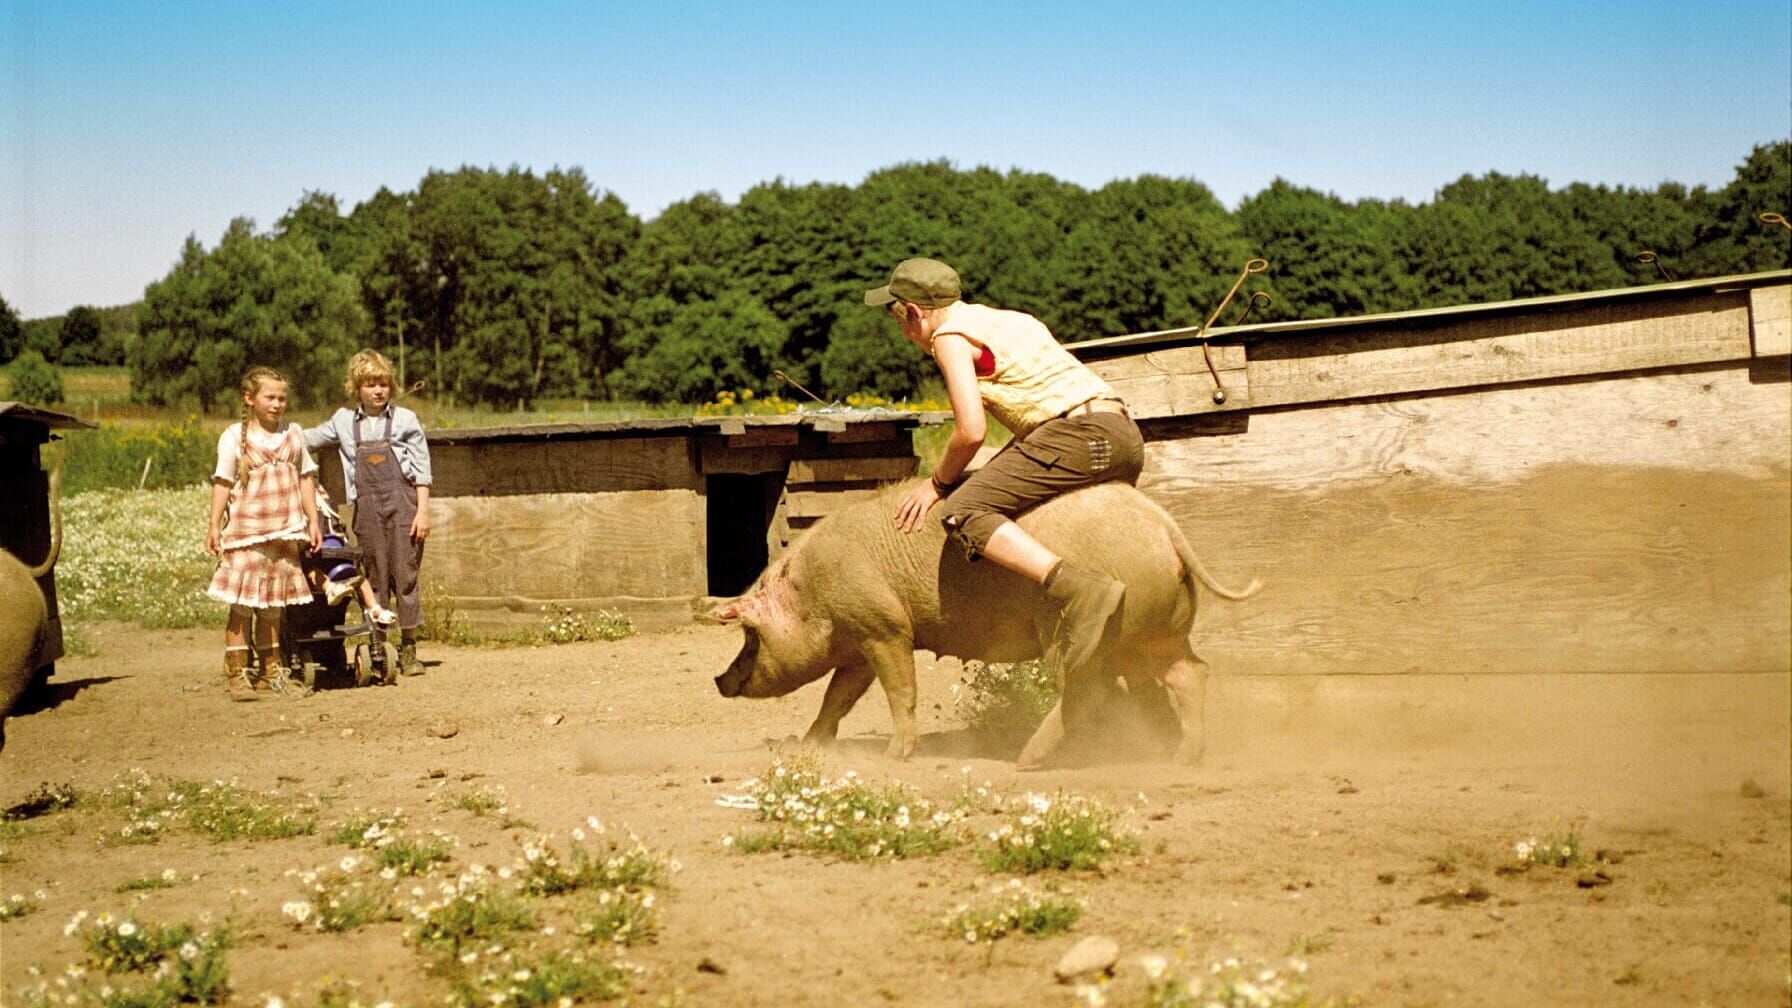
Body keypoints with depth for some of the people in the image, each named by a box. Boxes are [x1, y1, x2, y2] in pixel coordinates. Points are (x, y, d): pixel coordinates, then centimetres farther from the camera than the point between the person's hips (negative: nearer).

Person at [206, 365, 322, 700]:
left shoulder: (292, 434, 9)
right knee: (242, 603, -6)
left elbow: (305, 479, 14)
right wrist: (214, 526, -8)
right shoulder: (234, 436, -2)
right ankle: (236, 673, -4)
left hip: (284, 532, 4)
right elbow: (223, 483, -3)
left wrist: (312, 521, 11)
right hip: (245, 532, -4)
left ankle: (271, 668, 20)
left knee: (273, 604, 11)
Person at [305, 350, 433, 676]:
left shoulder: (405, 419, 2)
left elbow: (422, 471, 1)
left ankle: (408, 649, 4)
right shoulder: (344, 421, 10)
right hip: (367, 506, 2)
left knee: (405, 574, -3)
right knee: (375, 577, 3)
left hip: (402, 502, -2)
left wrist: (422, 511, -6)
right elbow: (309, 439, 26)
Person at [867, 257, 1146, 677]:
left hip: (1080, 433, -9)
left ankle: (1079, 589, -33)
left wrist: (939, 482, 6)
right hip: (1127, 437, 9)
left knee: (962, 513, -16)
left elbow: (972, 431, -10)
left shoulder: (950, 335, 1)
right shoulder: (1007, 319, 28)